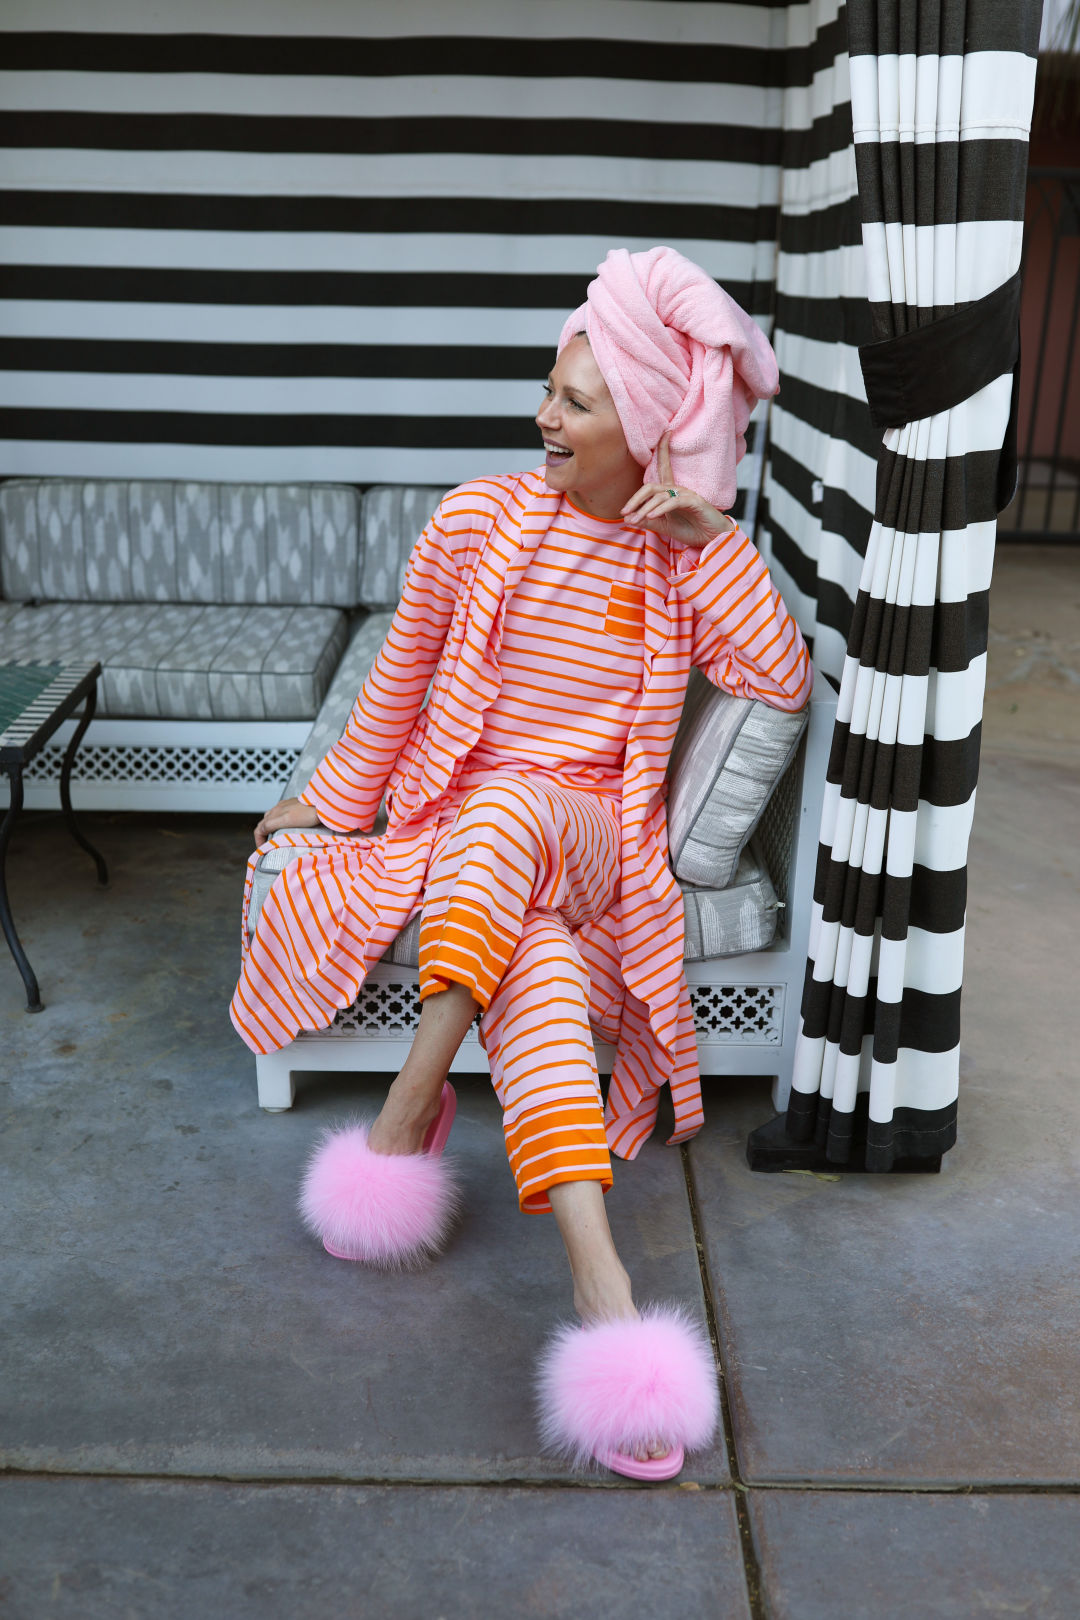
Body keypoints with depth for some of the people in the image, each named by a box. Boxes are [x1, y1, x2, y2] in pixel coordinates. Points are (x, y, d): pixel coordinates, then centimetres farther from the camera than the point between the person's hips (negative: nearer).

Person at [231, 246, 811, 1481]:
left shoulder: (684, 559, 5)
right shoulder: (478, 521, 2)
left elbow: (786, 681, -8)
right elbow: (398, 681, 12)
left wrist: (710, 536, -12)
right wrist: (332, 797, 16)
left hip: (588, 832, 0)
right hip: (455, 813, 1)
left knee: (505, 807, -39)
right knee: (541, 970, -34)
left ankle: (412, 1101, -33)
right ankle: (599, 1276, -37)